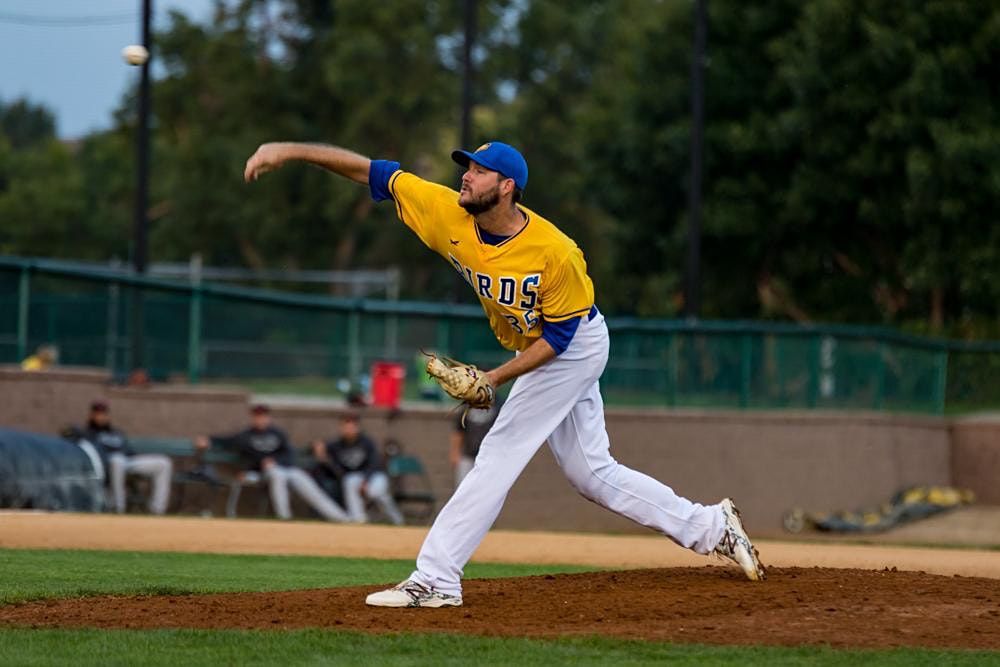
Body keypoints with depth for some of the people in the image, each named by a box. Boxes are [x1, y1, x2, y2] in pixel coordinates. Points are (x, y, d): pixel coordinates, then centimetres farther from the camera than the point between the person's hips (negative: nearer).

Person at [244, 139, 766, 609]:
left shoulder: (556, 254, -31)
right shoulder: (449, 214, -17)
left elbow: (559, 336, -21)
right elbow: (370, 171, -17)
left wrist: (495, 378, -28)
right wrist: (291, 152, -26)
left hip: (577, 344, -8)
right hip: (536, 349, 8)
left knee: (500, 455, -14)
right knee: (591, 472, 11)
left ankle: (435, 579, -16)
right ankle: (712, 528, 20)